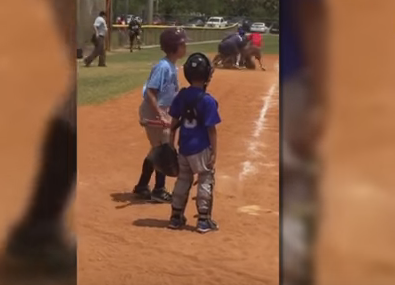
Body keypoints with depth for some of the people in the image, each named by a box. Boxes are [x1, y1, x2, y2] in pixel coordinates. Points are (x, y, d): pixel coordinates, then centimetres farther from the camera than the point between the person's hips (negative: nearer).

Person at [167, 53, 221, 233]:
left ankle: (176, 217, 23)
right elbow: (211, 129, -15)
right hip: (201, 148, -6)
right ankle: (203, 220, 8)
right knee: (206, 180, 7)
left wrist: (171, 143, 15)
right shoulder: (208, 100, -16)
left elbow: (174, 122, 5)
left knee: (183, 179, 17)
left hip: (184, 146, 6)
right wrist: (214, 152, -9)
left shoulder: (181, 96, -1)